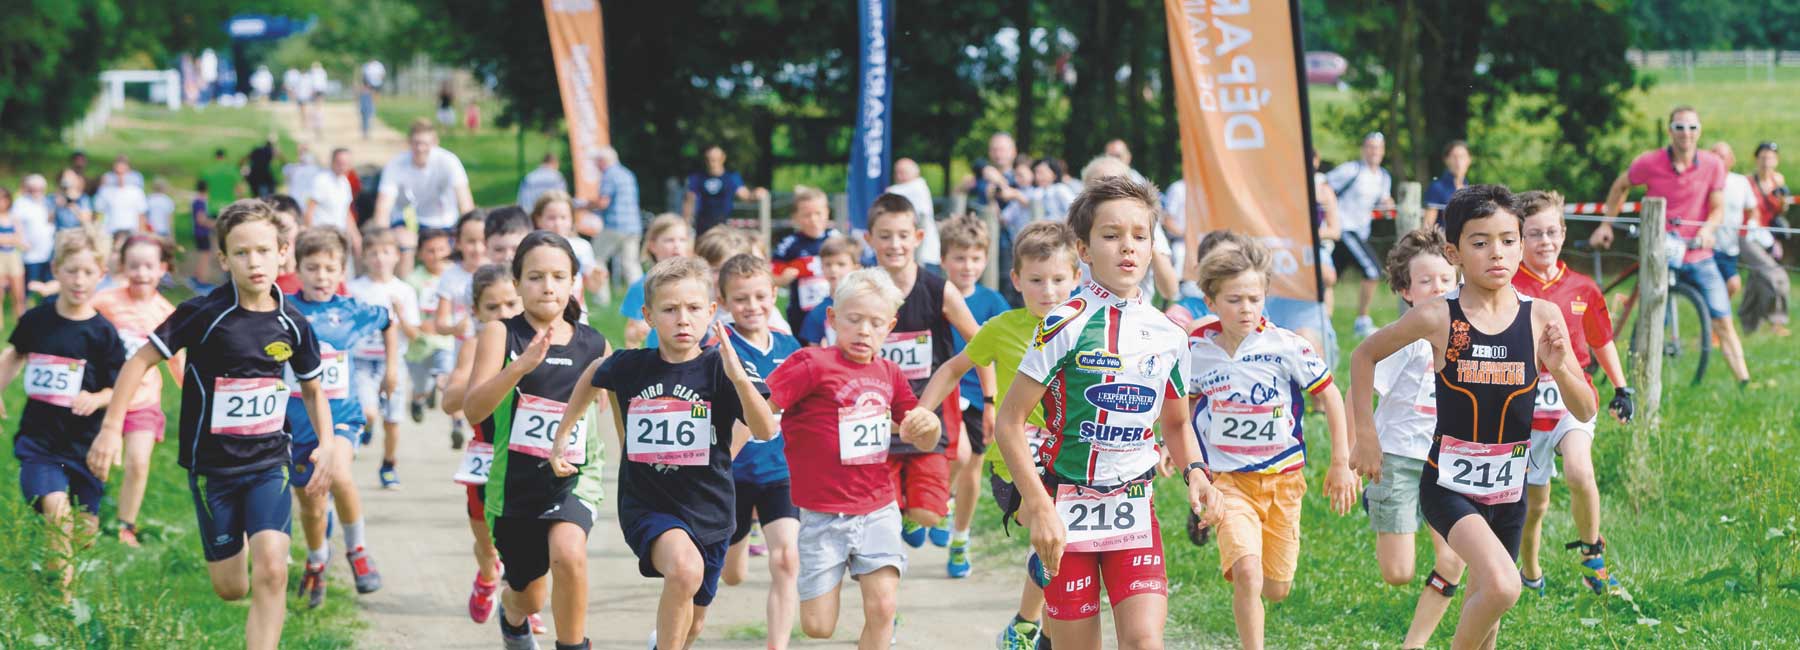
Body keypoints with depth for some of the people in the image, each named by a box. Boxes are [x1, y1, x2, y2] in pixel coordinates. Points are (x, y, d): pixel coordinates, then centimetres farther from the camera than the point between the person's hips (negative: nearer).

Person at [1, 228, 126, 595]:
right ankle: (61, 596, -15)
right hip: (39, 438, 0)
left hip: (84, 443, 0)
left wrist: (96, 399, -21)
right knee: (56, 510, -21)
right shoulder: (37, 320, 0)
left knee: (86, 527, 5)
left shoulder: (102, 333, -5)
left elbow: (117, 389, -2)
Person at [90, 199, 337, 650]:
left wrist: (327, 444, 3)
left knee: (271, 571, -19)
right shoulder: (204, 314, -14)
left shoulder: (292, 325, -2)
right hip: (211, 466, -2)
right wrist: (111, 428, -13)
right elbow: (141, 360, -8)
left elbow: (313, 388, 16)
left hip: (269, 464, 2)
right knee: (230, 588, 6)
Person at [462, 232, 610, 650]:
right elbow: (474, 409, -20)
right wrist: (521, 365, -34)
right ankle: (512, 616, 55)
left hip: (574, 476, 0)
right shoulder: (501, 334, -8)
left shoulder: (594, 345, 0)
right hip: (515, 479, 0)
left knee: (568, 553, -32)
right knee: (529, 597, 16)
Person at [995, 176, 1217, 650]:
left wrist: (1194, 471, 1)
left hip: (1134, 510, 3)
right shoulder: (1067, 325, -10)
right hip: (1066, 507, -3)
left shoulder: (1167, 336, 4)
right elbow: (1009, 421, -9)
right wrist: (1039, 508, -16)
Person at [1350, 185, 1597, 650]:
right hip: (1449, 486, -4)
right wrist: (1366, 436, 4)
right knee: (1502, 587, -26)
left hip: (1508, 492, 4)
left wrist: (1558, 368, -19)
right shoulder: (1437, 318, -10)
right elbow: (1365, 355, 6)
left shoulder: (1541, 318, -4)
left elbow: (1585, 411, 1)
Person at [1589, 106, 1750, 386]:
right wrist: (1606, 225, 10)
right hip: (1659, 255, -1)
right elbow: (1621, 186, 11)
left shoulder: (1713, 165, -4)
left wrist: (1708, 228, -21)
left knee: (1723, 321, -5)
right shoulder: (1650, 163, -7)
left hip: (1698, 255, 1)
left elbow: (1718, 209, 0)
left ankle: (1744, 382, -3)